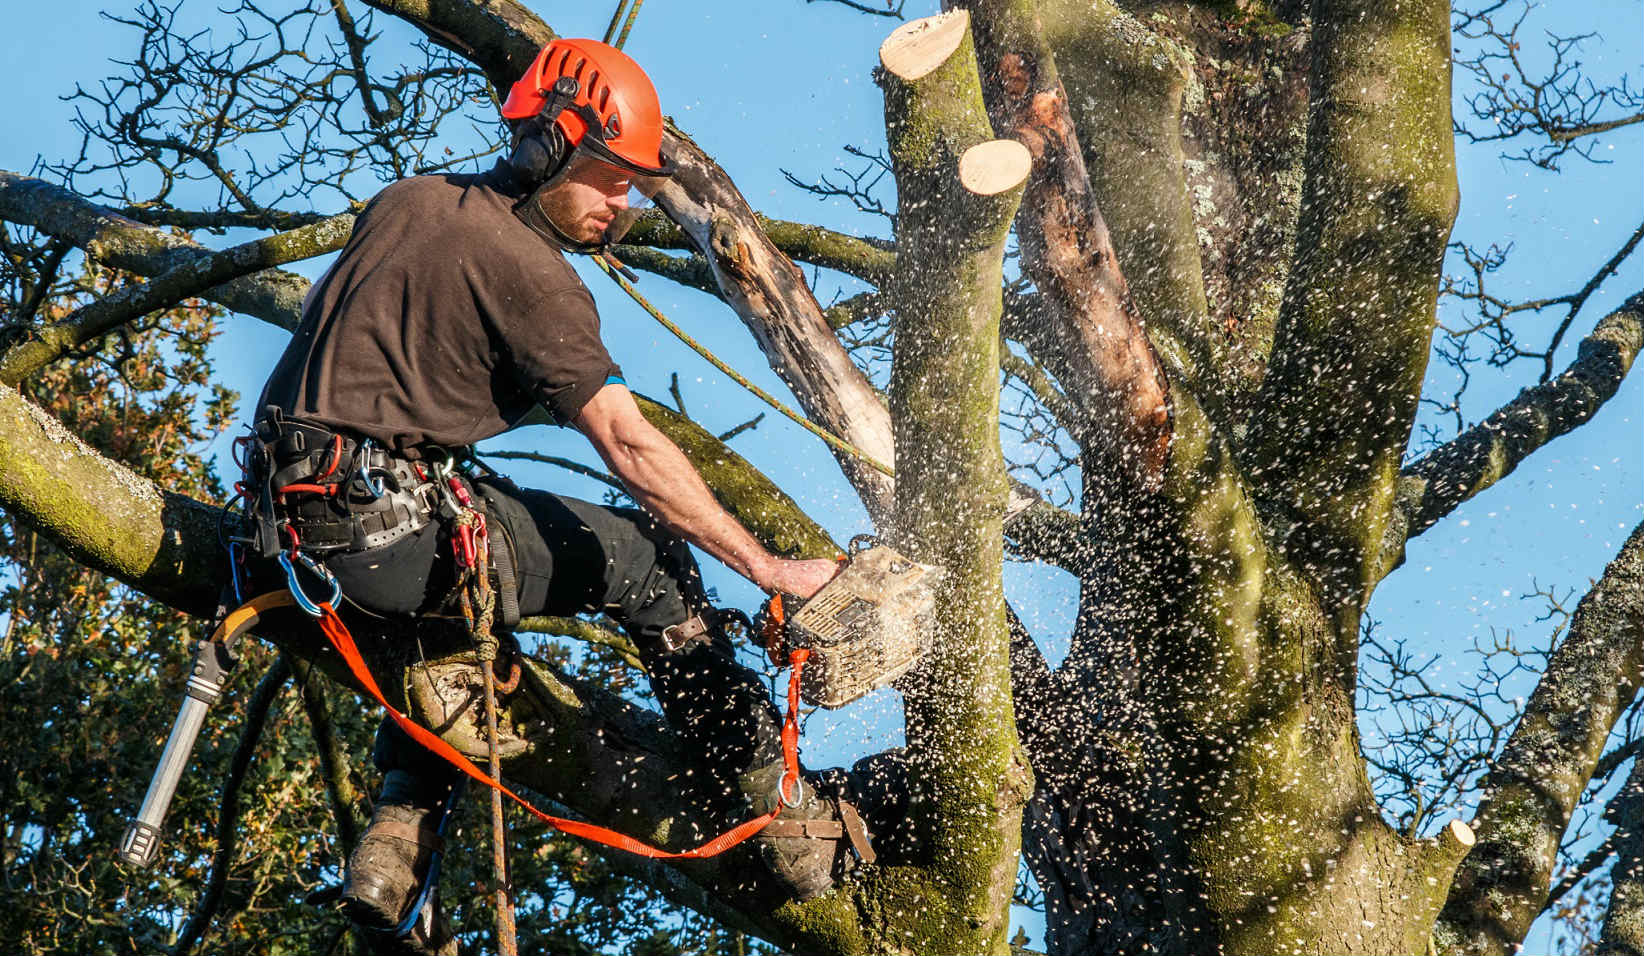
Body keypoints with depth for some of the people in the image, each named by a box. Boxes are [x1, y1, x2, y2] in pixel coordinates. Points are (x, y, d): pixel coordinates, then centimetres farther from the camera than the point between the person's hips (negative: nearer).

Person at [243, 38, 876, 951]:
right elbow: (630, 447, -15)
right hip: (395, 529, -8)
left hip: (296, 522, 8)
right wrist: (771, 570, -14)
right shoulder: (529, 272, -9)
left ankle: (395, 846, 22)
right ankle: (783, 822, 8)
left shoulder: (406, 199, 15)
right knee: (646, 559, 6)